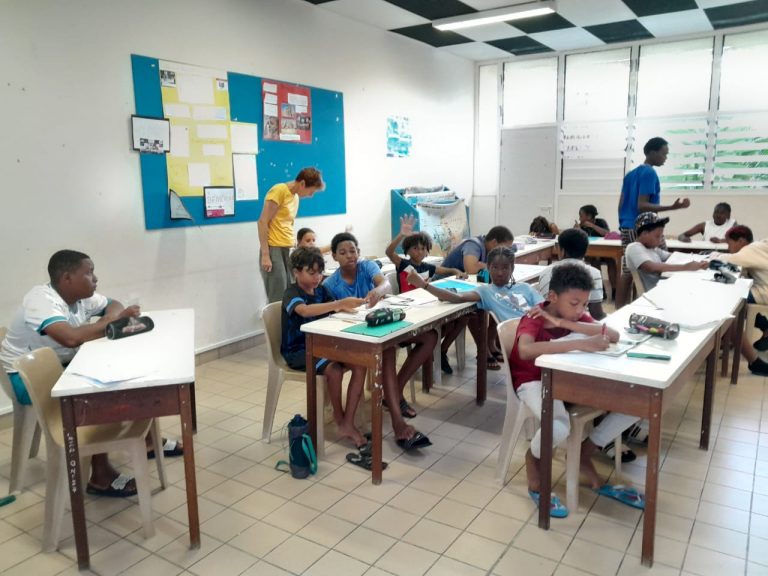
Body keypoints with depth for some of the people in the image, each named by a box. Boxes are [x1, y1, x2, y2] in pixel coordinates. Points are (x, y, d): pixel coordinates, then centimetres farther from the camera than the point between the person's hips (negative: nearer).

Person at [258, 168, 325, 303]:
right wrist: (265, 255, -17)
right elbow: (263, 222, -13)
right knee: (278, 299, -8)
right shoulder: (279, 191, -9)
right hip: (274, 249, -8)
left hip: (288, 250, 8)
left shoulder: (296, 196, 16)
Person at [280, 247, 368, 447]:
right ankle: (339, 419, -5)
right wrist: (341, 303, -46)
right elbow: (305, 310, -36)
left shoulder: (321, 290, 8)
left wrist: (350, 305, -28)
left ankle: (347, 424, -11)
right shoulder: (291, 293, -13)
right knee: (334, 369, -31)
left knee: (360, 364, -16)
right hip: (297, 351, -6)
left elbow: (337, 310, -4)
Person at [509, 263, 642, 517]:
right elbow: (525, 351, -45)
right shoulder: (533, 320, -22)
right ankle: (533, 458, -1)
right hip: (534, 381, -6)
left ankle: (585, 454, 9)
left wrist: (563, 323, -27)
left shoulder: (574, 316, -3)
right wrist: (579, 344, -49)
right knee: (559, 427, -39)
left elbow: (614, 336, -19)